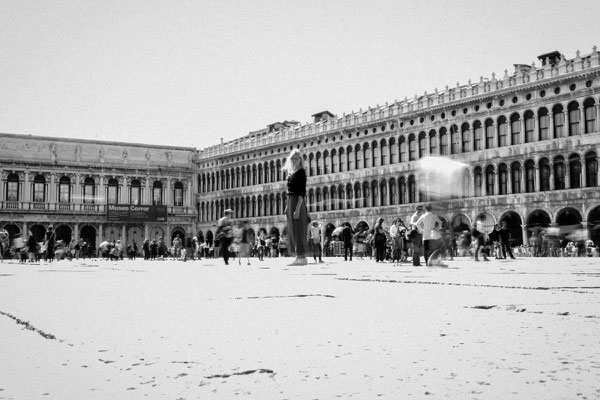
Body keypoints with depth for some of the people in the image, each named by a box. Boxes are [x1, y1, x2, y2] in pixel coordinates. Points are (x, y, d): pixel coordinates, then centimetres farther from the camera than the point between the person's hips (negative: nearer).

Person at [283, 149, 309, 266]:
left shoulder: (301, 172, -8)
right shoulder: (291, 173, 16)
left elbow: (302, 192, -16)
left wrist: (297, 208, -24)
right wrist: (287, 208, 17)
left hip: (297, 202, -9)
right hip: (290, 202, 9)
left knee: (298, 230, -8)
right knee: (292, 231, 9)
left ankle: (302, 257, -6)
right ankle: (298, 257, 13)